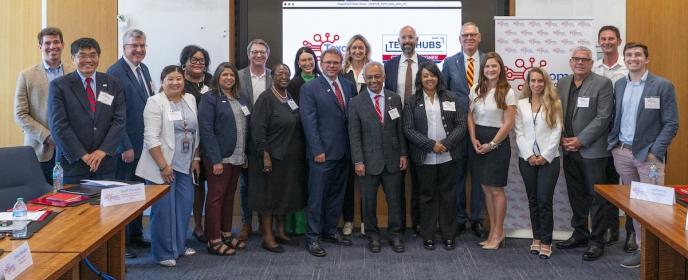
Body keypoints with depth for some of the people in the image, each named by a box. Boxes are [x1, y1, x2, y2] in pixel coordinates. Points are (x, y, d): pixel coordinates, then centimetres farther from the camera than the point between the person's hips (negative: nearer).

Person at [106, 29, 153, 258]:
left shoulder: (144, 69, 11)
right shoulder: (115, 72, -15)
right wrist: (126, 147, -18)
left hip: (144, 144, 8)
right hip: (127, 146, -8)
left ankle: (136, 234, 31)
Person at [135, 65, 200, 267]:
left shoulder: (190, 99, 9)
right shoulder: (155, 102, -9)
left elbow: (196, 132, 14)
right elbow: (151, 138, -15)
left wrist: (196, 159, 9)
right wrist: (163, 166, -18)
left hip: (185, 165, 6)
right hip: (163, 166, -6)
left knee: (184, 205, 9)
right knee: (164, 208, 1)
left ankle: (179, 246, 26)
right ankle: (163, 253, 13)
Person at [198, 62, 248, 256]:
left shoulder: (239, 100, 13)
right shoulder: (210, 98, -7)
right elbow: (206, 130, -14)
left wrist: (245, 155, 8)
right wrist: (216, 160, -19)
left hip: (237, 157, 7)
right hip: (219, 157, -7)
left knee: (229, 196, 14)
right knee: (216, 197, 0)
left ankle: (226, 234, 24)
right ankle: (214, 241, 5)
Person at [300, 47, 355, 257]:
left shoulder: (349, 86, 10)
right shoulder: (310, 88, -4)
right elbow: (309, 121, -9)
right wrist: (318, 150, -14)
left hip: (344, 152, 5)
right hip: (322, 153, -5)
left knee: (337, 194, 14)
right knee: (317, 196, 1)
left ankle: (330, 231, 28)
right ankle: (312, 237, 10)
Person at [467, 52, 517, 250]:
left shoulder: (507, 92, -7)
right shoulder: (476, 89, 6)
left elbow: (509, 123, -9)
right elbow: (470, 116, 9)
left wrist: (491, 144, -12)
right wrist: (473, 139, -4)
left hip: (498, 142, -5)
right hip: (478, 141, 5)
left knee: (496, 189, -1)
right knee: (486, 188, 9)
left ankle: (498, 232, 13)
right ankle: (493, 230, 19)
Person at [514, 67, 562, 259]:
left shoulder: (554, 103, 2)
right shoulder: (521, 104, 7)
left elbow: (556, 133, -3)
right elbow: (519, 133, 3)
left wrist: (545, 156, -11)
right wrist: (529, 155, -8)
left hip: (548, 158, -2)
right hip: (527, 159, 2)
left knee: (544, 200, -5)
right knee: (533, 200, 8)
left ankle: (546, 242, 3)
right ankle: (536, 238, 17)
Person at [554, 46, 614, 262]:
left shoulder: (602, 83, -5)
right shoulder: (562, 84, 11)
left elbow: (603, 117, -11)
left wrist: (580, 140, -15)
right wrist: (562, 139, -2)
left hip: (592, 150, -5)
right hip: (569, 150, 5)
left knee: (596, 197, 2)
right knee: (576, 195, 14)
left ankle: (597, 240, 12)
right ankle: (580, 234, 28)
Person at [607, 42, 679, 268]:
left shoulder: (663, 86, -5)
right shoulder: (619, 85, 10)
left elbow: (671, 124, -7)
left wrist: (655, 152, -13)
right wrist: (612, 143, 3)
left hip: (648, 153, -4)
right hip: (622, 152, 5)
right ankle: (642, 247, 17)